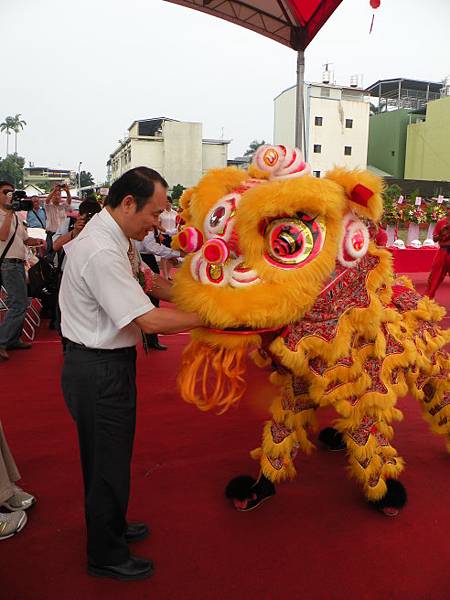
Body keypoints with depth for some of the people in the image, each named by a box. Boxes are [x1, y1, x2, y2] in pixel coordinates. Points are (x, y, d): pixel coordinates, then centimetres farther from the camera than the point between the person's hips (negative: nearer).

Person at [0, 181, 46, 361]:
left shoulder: (16, 216, 20)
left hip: (18, 263, 9)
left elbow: (25, 239, 23)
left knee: (18, 304, 13)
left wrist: (38, 242, 2)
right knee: (20, 305, -15)